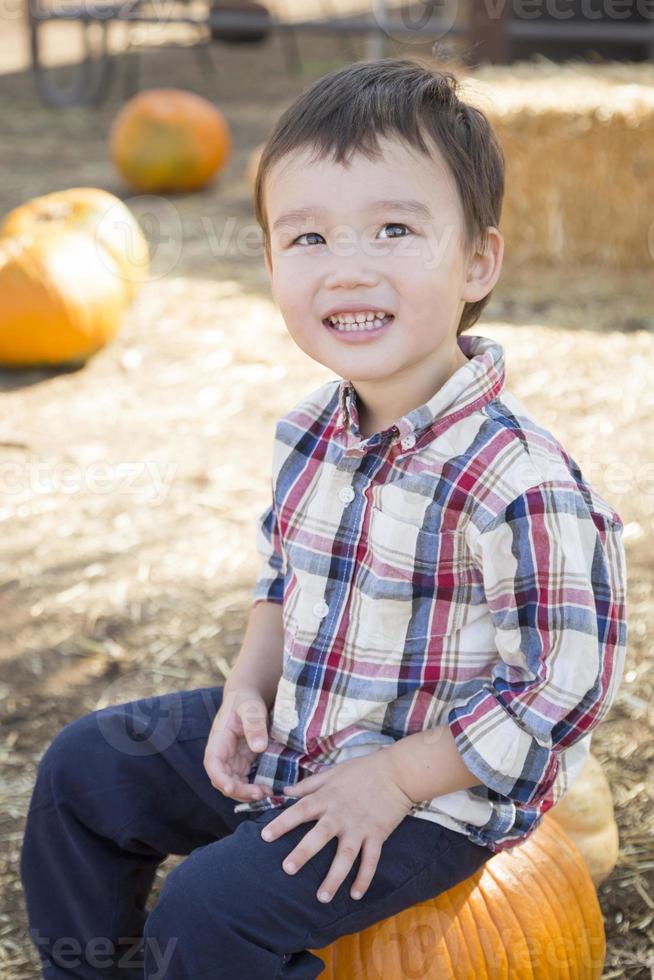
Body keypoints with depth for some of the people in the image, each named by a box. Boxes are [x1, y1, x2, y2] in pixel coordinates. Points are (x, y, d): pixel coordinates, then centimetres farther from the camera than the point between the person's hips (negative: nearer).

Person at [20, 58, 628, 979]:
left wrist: (394, 778, -21)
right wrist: (250, 683, -3)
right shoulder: (311, 429, -4)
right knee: (84, 767, 12)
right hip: (291, 732, 8)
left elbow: (566, 686, -25)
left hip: (437, 792, -8)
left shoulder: (516, 481, -30)